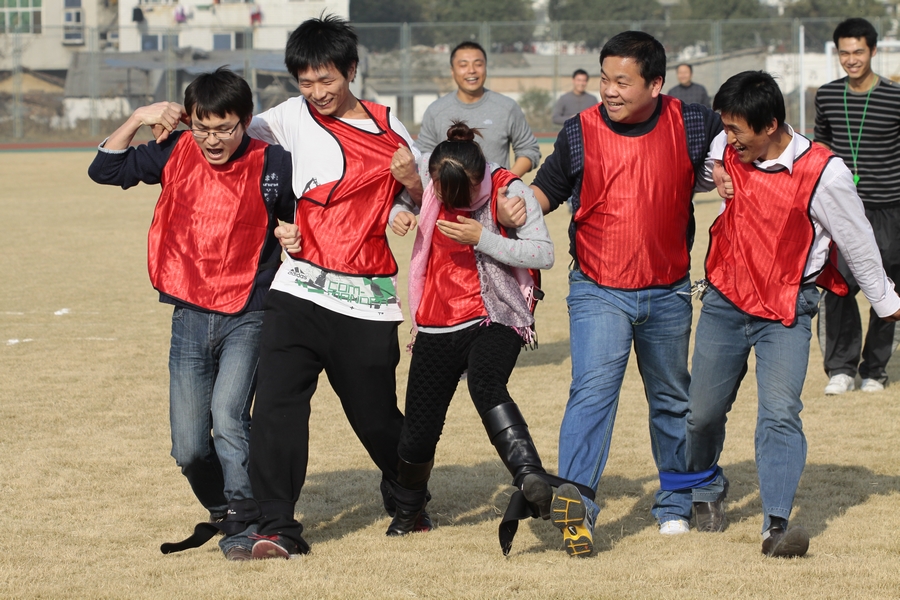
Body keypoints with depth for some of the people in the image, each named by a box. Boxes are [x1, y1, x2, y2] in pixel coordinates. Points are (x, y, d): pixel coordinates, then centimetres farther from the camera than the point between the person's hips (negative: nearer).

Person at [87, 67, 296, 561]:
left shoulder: (272, 165, -7)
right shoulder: (176, 153, 1)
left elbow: (299, 221, 8)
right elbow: (105, 170, 5)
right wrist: (138, 119, -7)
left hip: (248, 316, -3)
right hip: (190, 316, 4)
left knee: (227, 413, -24)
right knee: (188, 447, 4)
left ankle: (245, 524, -13)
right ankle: (222, 513, 30)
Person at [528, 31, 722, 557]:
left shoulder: (691, 125, -5)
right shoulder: (580, 133, -5)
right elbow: (548, 189, 7)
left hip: (668, 294, 2)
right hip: (598, 291, -2)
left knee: (672, 399, 17)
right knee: (594, 388, -21)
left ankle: (676, 503, 34)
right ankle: (574, 503, -31)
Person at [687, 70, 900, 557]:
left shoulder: (824, 174, -19)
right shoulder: (727, 150, -4)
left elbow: (858, 244, -6)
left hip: (787, 310, -4)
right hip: (725, 299, 5)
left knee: (780, 415, -18)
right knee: (703, 411, 12)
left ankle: (776, 526, -22)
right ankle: (706, 486, 41)